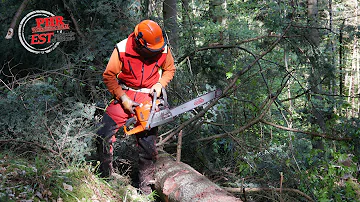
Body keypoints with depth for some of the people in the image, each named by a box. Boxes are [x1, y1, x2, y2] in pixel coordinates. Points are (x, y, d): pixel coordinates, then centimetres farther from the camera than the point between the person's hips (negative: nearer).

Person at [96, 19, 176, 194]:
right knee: (104, 135, -5)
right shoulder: (122, 49, -18)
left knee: (147, 142, -3)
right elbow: (109, 76, -10)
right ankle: (106, 174, 16)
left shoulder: (163, 49, -11)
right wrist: (123, 98, -15)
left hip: (148, 98, 0)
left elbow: (170, 69, 8)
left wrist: (159, 85, -9)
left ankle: (145, 183, 13)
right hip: (124, 95, 0)